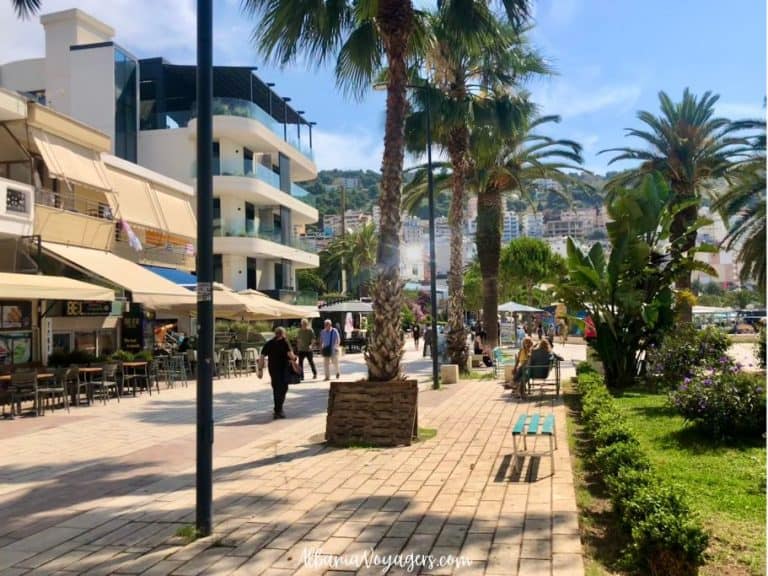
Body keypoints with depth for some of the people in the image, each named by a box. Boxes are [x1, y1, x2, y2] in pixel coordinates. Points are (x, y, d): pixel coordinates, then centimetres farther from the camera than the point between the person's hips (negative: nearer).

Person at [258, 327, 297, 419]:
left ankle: (278, 409, 30)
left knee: (276, 388, 18)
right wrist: (294, 358, 3)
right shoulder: (284, 343, -5)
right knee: (282, 389, 0)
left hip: (272, 369, 5)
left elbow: (262, 357, 3)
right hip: (283, 369, -5)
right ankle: (278, 411, -9)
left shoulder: (268, 344, 9)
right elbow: (290, 354, -18)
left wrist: (260, 369, 6)